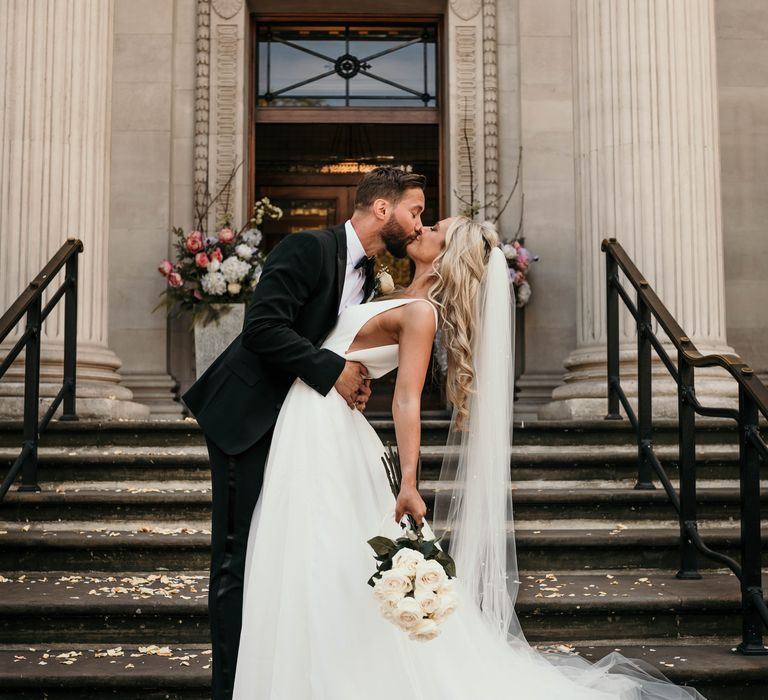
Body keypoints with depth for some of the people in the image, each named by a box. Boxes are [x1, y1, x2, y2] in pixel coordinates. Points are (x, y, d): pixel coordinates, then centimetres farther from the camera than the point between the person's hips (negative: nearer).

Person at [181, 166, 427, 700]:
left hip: (299, 420, 8)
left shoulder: (368, 275, 11)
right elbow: (262, 327, -24)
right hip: (248, 419, -8)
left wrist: (356, 382, -4)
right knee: (240, 556, -3)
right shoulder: (309, 249, -15)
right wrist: (333, 371, -22)